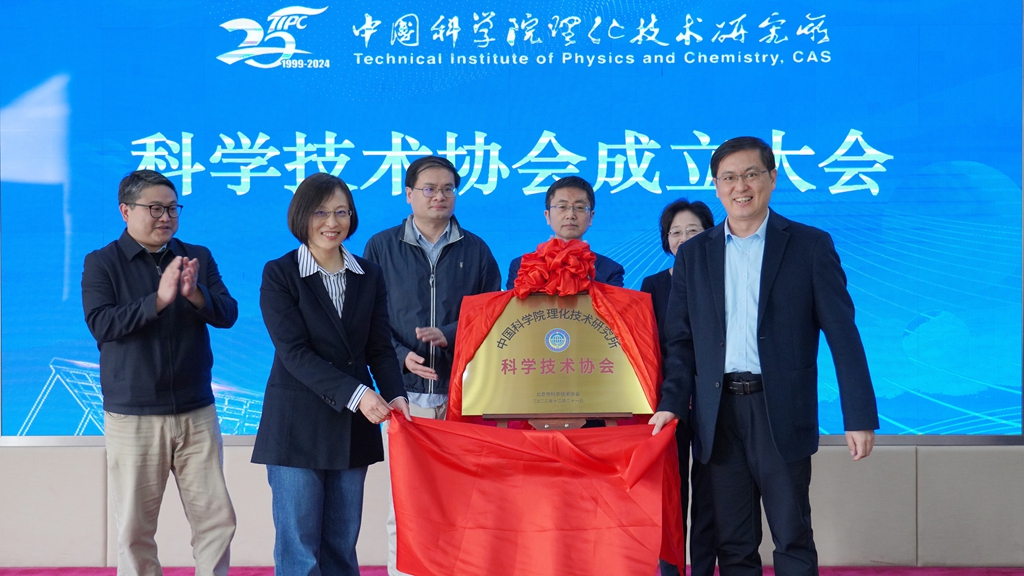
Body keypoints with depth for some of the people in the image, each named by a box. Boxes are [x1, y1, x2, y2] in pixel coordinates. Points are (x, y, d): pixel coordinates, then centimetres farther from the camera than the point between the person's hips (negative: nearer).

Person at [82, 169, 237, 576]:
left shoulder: (198, 258, 9)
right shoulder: (101, 263, 0)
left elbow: (227, 314, 0)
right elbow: (100, 324, -13)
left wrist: (195, 295, -20)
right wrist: (158, 300, -24)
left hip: (197, 412, 3)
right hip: (132, 417, -2)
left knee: (217, 518, 2)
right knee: (135, 528, 4)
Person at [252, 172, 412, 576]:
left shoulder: (369, 276, 9)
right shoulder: (278, 274, -4)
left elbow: (379, 348, 7)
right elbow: (294, 351, -13)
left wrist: (394, 395, -13)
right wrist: (355, 393, -23)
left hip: (354, 427, 4)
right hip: (298, 425, -4)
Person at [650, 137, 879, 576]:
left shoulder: (809, 246, 1)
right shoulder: (693, 255, 10)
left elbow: (842, 334, -2)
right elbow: (681, 340, 9)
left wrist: (859, 417, -7)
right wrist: (671, 404, -4)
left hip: (781, 414, -3)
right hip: (719, 418, 3)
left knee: (793, 541, 4)